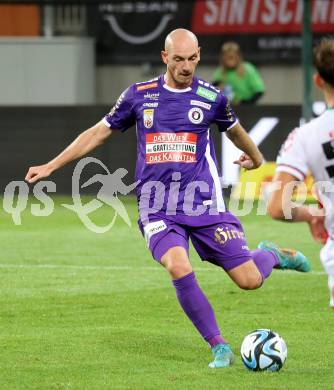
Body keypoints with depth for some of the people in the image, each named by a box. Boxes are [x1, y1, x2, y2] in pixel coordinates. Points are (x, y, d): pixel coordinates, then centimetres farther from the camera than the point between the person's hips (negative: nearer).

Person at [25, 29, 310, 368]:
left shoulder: (211, 97, 2)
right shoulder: (139, 95, 3)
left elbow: (234, 129, 23)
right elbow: (99, 132, 13)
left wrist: (256, 158, 41)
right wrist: (51, 166, 13)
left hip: (204, 204, 0)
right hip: (157, 209, 0)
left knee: (249, 280, -6)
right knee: (178, 268, -27)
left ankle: (271, 256, 33)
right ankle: (220, 348, -11)